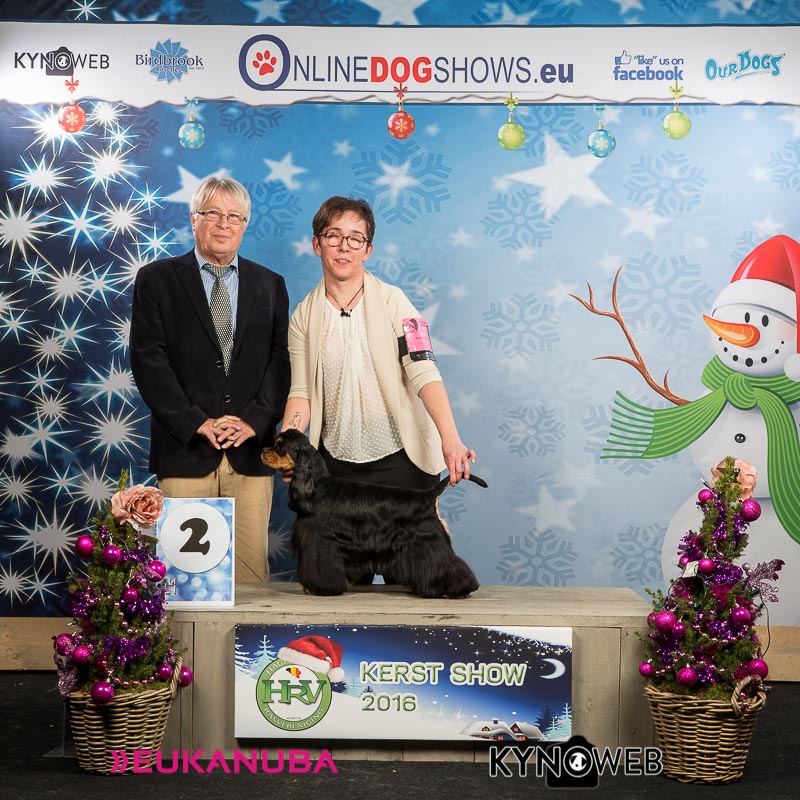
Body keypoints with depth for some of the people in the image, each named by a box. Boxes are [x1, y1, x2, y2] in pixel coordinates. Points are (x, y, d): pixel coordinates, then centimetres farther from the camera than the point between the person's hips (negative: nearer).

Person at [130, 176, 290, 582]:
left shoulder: (269, 285, 14)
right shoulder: (156, 279, 7)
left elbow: (282, 358, 6)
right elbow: (148, 359, -2)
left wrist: (255, 419, -9)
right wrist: (197, 422, -10)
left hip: (250, 450, 2)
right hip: (185, 448, -2)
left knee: (251, 568, 0)